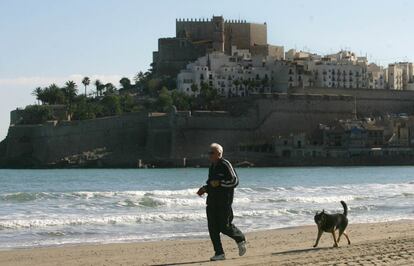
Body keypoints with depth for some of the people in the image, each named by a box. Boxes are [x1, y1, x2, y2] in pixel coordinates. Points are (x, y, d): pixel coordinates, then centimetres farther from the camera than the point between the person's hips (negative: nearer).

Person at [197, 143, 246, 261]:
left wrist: (219, 183, -20)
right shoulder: (212, 167, 15)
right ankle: (219, 253, 4)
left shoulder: (225, 165, -10)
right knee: (213, 228, 0)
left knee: (225, 227, -6)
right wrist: (205, 188, 10)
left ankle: (240, 239, 22)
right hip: (212, 200, 8)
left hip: (224, 201, -8)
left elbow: (235, 181, -14)